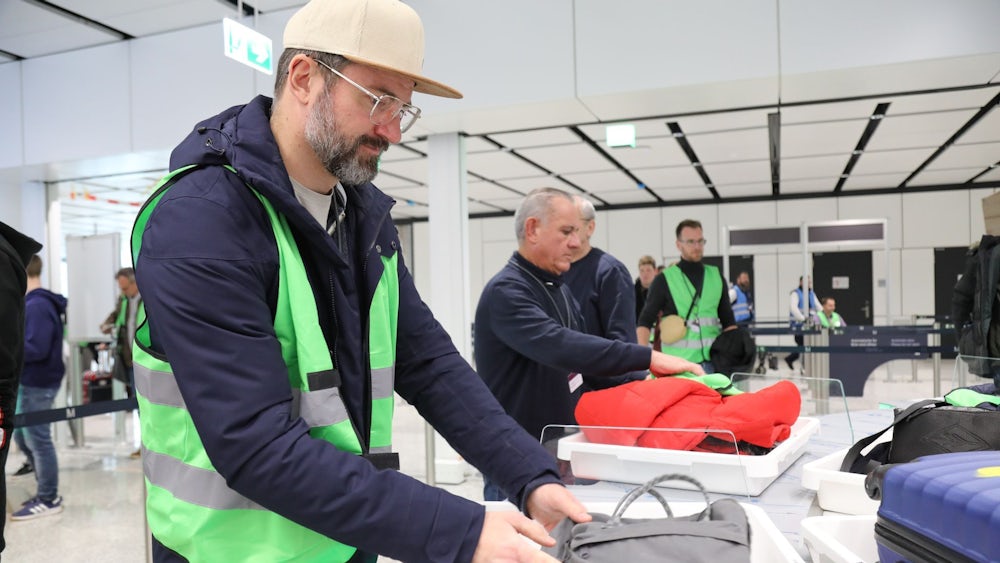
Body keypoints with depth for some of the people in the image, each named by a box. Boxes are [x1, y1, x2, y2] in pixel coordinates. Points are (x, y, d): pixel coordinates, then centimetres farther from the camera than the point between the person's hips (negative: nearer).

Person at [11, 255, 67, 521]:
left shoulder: (36, 306, -20)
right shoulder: (40, 303, 12)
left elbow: (36, 349, -25)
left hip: (37, 385, -10)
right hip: (31, 382, 10)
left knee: (38, 441, 0)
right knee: (23, 437, 19)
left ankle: (48, 500, 12)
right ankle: (47, 492, 28)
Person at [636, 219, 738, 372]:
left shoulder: (716, 277, 12)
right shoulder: (664, 280, 0)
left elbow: (728, 321, 18)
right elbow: (645, 321, -2)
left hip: (712, 359, 4)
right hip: (677, 362, -4)